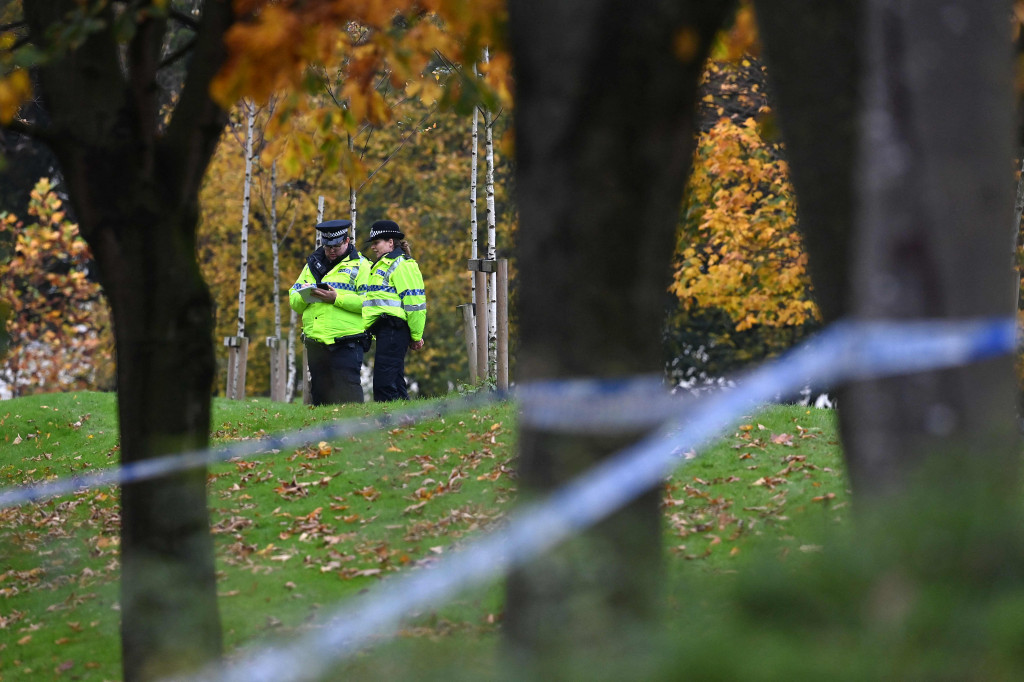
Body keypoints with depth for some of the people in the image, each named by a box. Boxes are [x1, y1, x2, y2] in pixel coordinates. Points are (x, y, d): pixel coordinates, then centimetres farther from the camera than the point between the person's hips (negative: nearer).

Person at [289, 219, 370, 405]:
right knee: (319, 395, 9)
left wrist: (336, 298, -17)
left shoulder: (359, 265, 3)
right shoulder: (313, 265, 20)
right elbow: (293, 302, 17)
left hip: (346, 342, -6)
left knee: (348, 395, -11)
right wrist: (304, 295, -5)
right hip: (316, 343, 6)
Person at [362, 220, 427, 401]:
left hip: (393, 329, -11)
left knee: (384, 384, -14)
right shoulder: (382, 265, 25)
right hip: (384, 329, 11)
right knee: (395, 380, 11)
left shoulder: (401, 265, -8)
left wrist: (416, 336, -12)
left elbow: (414, 301, -13)